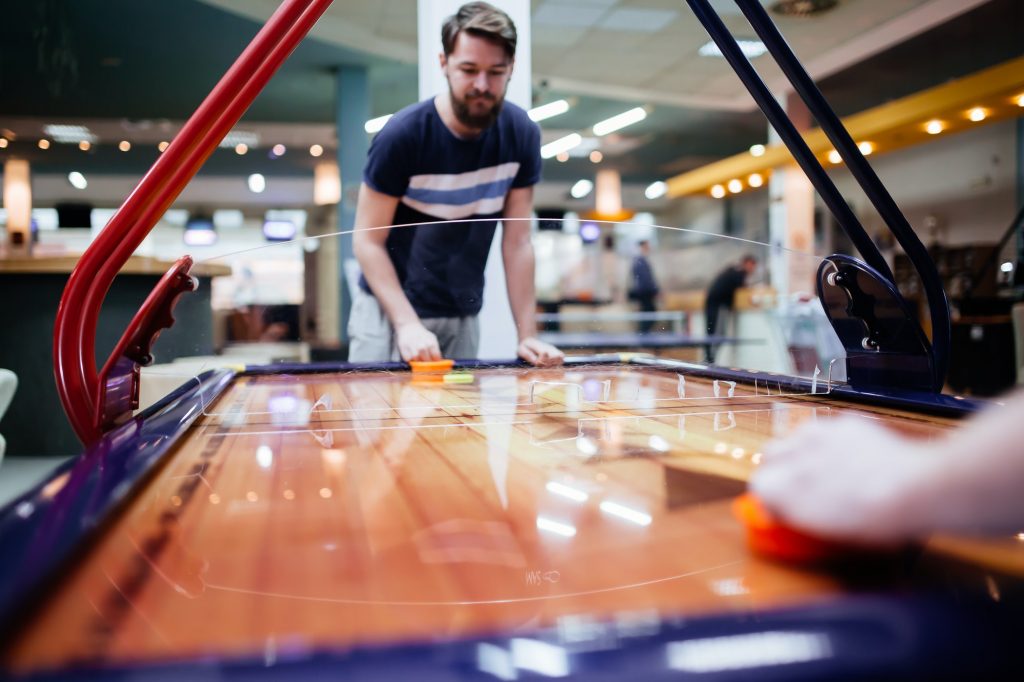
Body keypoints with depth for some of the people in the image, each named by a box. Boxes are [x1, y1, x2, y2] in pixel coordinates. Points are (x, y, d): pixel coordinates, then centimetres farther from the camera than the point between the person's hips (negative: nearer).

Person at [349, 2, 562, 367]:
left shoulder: (522, 135, -7)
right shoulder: (402, 135, -17)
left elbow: (517, 242, -4)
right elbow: (368, 240, -13)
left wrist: (527, 335, -8)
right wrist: (407, 323, -24)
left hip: (464, 316, 3)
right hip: (389, 309, -3)